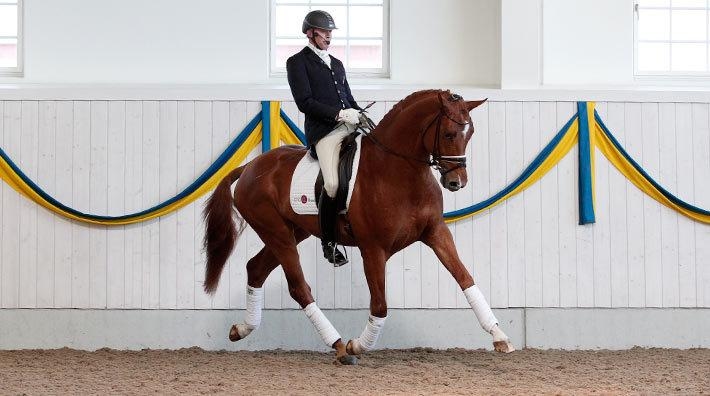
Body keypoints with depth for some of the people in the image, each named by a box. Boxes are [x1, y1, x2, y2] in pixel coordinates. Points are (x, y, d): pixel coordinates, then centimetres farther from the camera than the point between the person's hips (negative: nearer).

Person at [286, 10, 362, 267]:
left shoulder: (336, 64, 27)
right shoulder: (297, 62, 5)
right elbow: (305, 102, -7)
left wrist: (362, 115, 8)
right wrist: (339, 114, -15)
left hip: (350, 126, 7)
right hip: (324, 131, -7)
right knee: (333, 184, -23)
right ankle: (328, 242, -8)